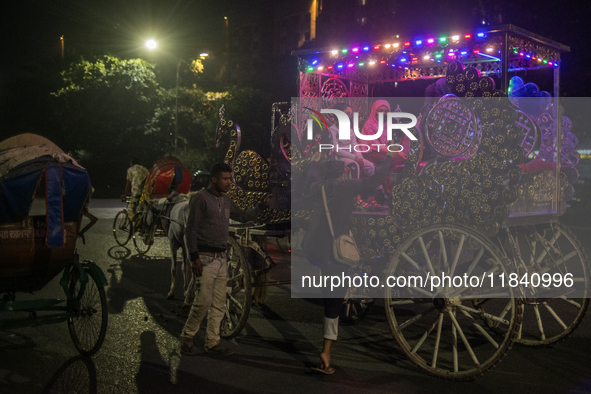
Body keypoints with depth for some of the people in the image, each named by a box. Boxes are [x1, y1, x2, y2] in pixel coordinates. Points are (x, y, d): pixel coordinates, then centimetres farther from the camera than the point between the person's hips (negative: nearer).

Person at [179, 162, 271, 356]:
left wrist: (262, 206, 11)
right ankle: (187, 338, 8)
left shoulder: (225, 200, 13)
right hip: (205, 258, -7)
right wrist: (194, 258, -16)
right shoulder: (200, 198, -8)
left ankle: (212, 342, 16)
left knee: (219, 304, 7)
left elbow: (242, 216, 25)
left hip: (221, 258, 7)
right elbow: (190, 229, -11)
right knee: (203, 301, -10)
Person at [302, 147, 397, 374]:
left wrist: (315, 161, 51)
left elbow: (312, 178, 32)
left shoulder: (317, 188, 9)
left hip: (311, 249, 5)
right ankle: (326, 352, -2)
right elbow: (375, 180, -2)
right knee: (334, 300, 1)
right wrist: (389, 158, 12)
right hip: (333, 250, -5)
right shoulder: (347, 187, -5)